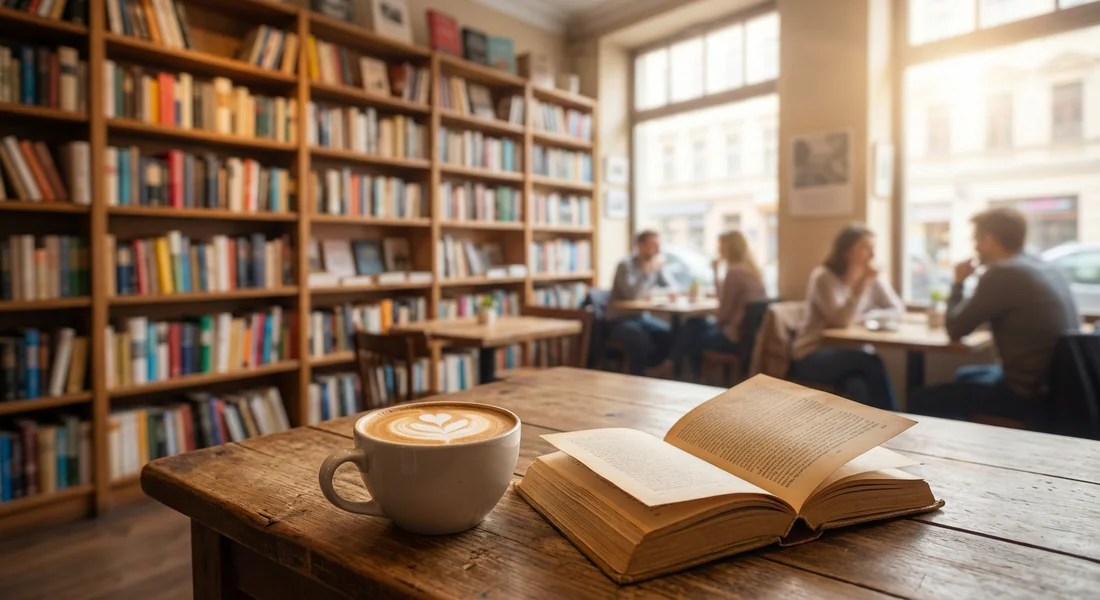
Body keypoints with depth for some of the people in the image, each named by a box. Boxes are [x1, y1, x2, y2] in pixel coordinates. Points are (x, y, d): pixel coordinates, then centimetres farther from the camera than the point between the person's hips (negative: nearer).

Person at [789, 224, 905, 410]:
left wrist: (864, 317, -12)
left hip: (850, 356, 5)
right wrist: (862, 284, -24)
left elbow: (897, 309, 4)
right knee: (870, 362, -28)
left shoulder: (871, 278, 6)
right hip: (812, 358, -4)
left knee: (859, 386, -29)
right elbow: (843, 320, -22)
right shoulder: (823, 277, -13)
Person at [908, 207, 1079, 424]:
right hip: (1059, 384, 10)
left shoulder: (1002, 273, -19)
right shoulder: (1049, 271, 8)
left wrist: (959, 283, 4)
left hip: (1031, 395, -10)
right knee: (964, 375, 31)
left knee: (921, 402, -5)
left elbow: (955, 329, -10)